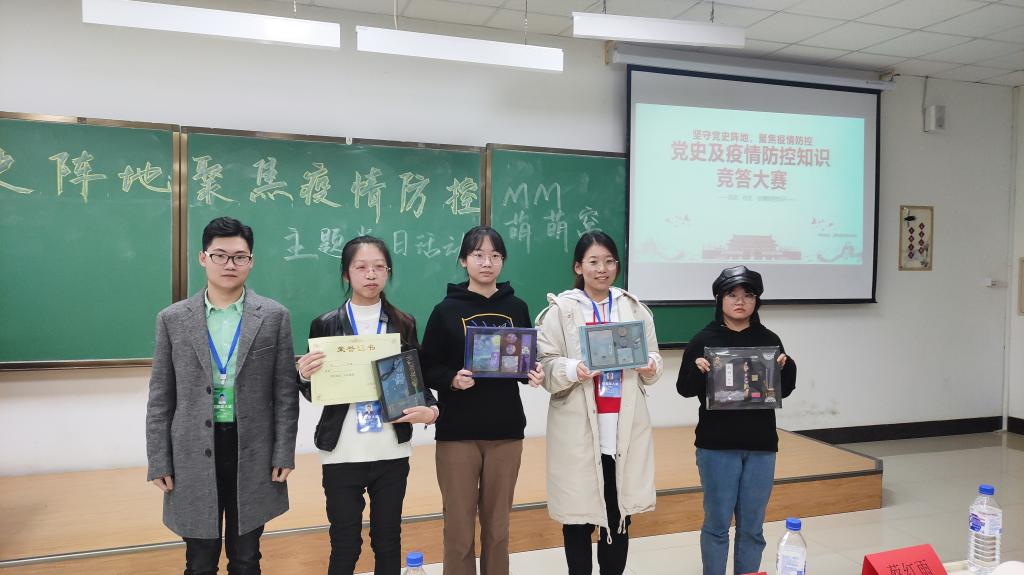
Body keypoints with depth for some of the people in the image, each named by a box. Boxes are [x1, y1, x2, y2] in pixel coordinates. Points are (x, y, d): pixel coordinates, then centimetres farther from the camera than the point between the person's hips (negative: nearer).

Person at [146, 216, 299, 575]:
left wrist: (284, 453, -4)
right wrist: (159, 462, -1)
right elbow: (160, 398, 3)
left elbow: (285, 392, 0)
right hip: (193, 455, 0)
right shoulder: (172, 319, 1)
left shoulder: (274, 316, -1)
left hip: (253, 453, 0)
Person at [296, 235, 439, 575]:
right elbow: (315, 394, 3)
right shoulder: (325, 325, 0)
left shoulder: (404, 324, 5)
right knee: (344, 546, 7)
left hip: (392, 453, 2)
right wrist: (304, 375, -18)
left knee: (388, 542, 14)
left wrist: (431, 411, -11)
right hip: (342, 454, -2)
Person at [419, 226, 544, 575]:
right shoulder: (446, 310, -2)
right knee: (459, 530, 4)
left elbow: (528, 363, 13)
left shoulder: (517, 308, 6)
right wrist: (453, 379, -21)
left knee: (497, 527, 12)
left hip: (506, 432, 3)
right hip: (457, 434, -2)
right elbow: (427, 370, -3)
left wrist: (535, 374, -8)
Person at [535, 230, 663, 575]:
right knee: (578, 516, 5)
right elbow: (545, 366, -7)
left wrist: (651, 366, -9)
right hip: (577, 428, -3)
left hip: (625, 426, 3)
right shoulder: (560, 309, -2)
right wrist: (574, 370, -24)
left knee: (620, 515, 12)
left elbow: (654, 359, 13)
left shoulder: (635, 308, 9)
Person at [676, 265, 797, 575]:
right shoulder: (704, 339, -3)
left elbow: (784, 391, 8)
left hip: (761, 445, 3)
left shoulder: (769, 340, 5)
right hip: (717, 445, -2)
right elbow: (685, 389, -3)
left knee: (752, 527, 11)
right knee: (717, 523, 6)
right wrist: (697, 370, -22)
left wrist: (787, 367, -11)